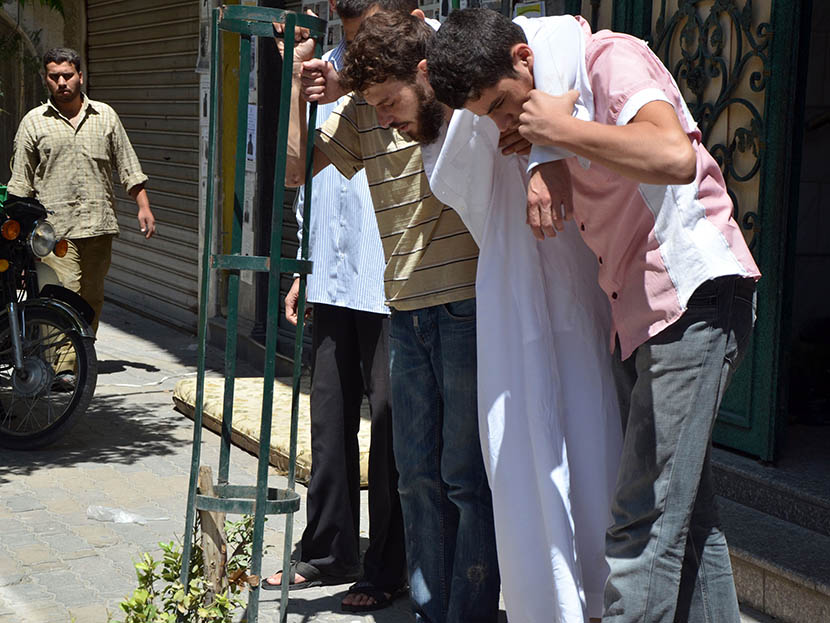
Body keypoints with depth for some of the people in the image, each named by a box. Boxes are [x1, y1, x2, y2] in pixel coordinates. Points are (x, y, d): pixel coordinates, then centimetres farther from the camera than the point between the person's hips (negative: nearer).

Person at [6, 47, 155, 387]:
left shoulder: (105, 116, 12)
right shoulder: (34, 122, 7)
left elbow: (128, 167, 14)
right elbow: (21, 182, 8)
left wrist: (143, 207, 7)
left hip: (99, 222, 3)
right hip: (54, 225, -2)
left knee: (92, 296, 6)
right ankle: (62, 366, -14)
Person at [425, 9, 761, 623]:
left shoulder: (610, 58, -14)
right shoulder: (536, 100, 12)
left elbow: (674, 157, -30)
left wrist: (561, 128, -22)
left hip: (694, 297, -10)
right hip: (640, 311, 10)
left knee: (643, 520, -12)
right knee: (686, 514, 13)